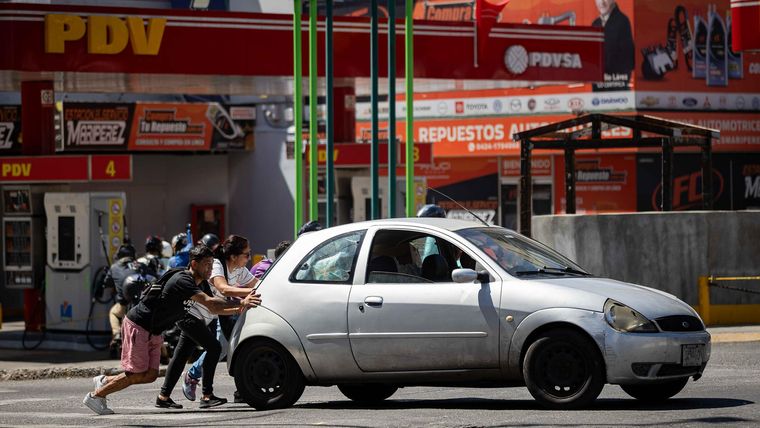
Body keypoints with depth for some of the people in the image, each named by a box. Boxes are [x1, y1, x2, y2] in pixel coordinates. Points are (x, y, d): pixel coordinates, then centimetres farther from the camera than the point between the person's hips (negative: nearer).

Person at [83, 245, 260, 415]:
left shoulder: (196, 283, 9)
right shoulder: (183, 281, -24)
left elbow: (213, 309, 14)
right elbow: (209, 303, -36)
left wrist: (238, 308, 1)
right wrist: (240, 303, -38)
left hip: (152, 331, 10)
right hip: (138, 325, -10)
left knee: (150, 375, 5)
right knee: (137, 374, -8)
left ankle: (104, 381, 20)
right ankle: (95, 396, 5)